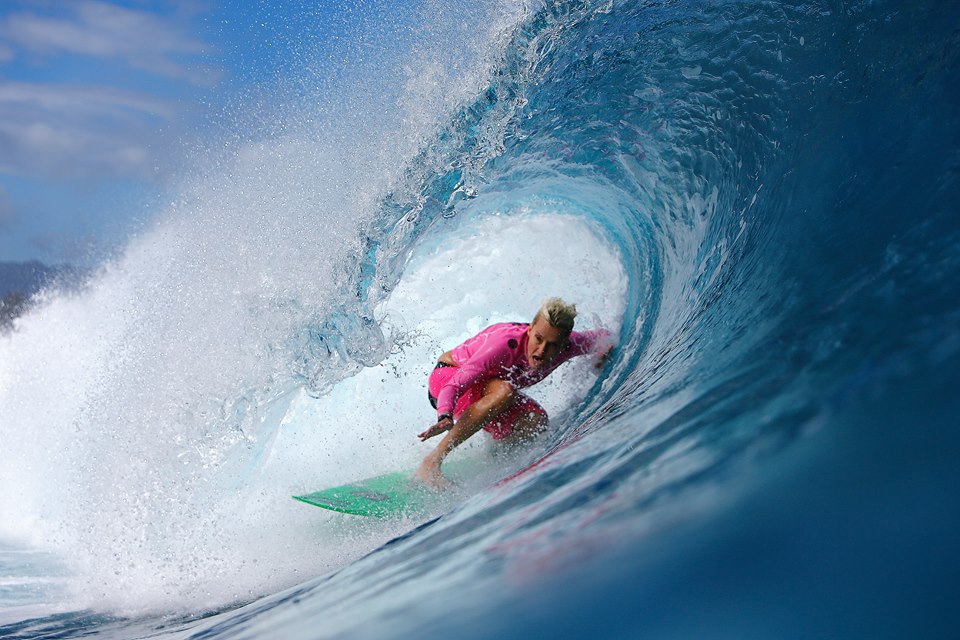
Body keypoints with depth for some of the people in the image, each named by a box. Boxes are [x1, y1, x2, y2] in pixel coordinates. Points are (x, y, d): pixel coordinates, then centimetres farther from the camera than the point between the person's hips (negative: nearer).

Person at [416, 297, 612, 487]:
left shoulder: (567, 344, -19)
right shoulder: (505, 343, -37)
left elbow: (604, 337, 2)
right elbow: (455, 384, -41)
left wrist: (603, 357, -19)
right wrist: (445, 418, -59)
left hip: (483, 391, 6)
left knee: (535, 422, -18)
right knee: (504, 391, -37)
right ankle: (431, 463, -38)